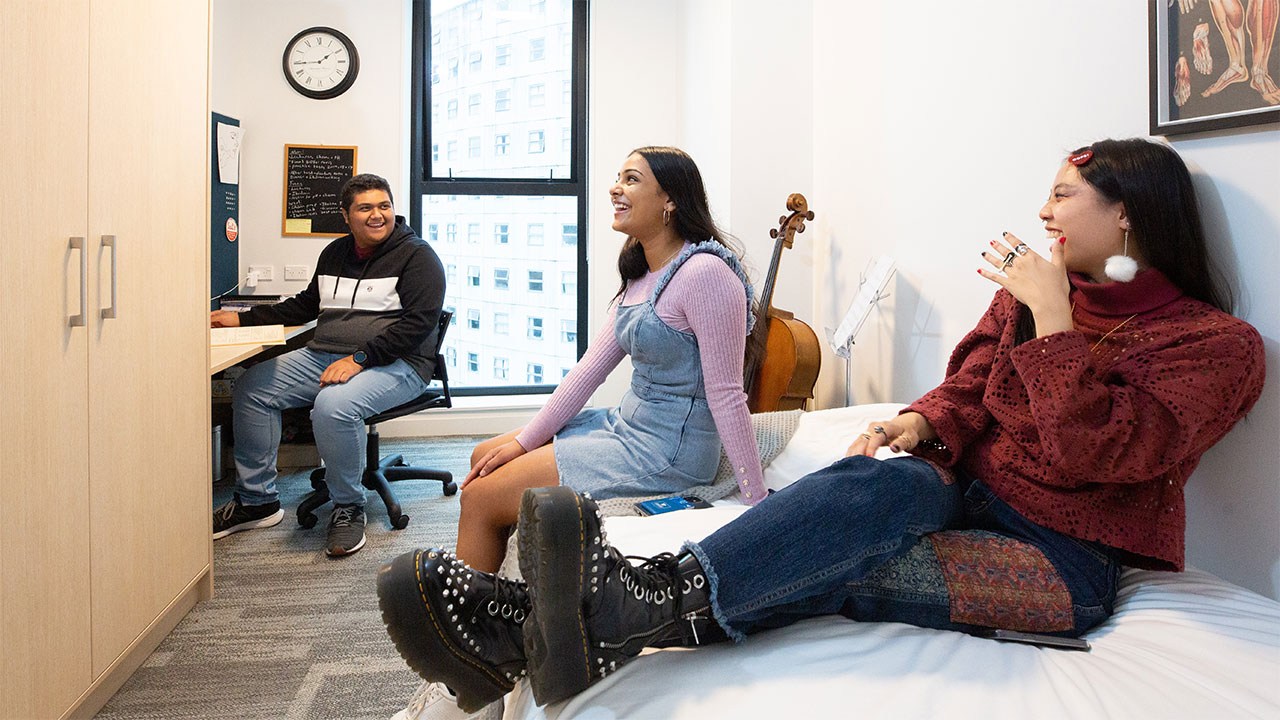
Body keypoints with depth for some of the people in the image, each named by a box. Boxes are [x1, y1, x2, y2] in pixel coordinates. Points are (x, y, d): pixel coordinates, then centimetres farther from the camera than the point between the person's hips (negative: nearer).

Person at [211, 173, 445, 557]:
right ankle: (256, 500, 5)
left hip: (394, 364, -7)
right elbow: (306, 305, 30)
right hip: (322, 355, 8)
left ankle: (348, 508, -14)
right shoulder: (335, 253, 18)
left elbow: (419, 322, -15)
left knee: (333, 405, -36)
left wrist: (359, 359, -22)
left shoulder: (416, 255, -4)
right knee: (251, 388, -7)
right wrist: (243, 318, 21)